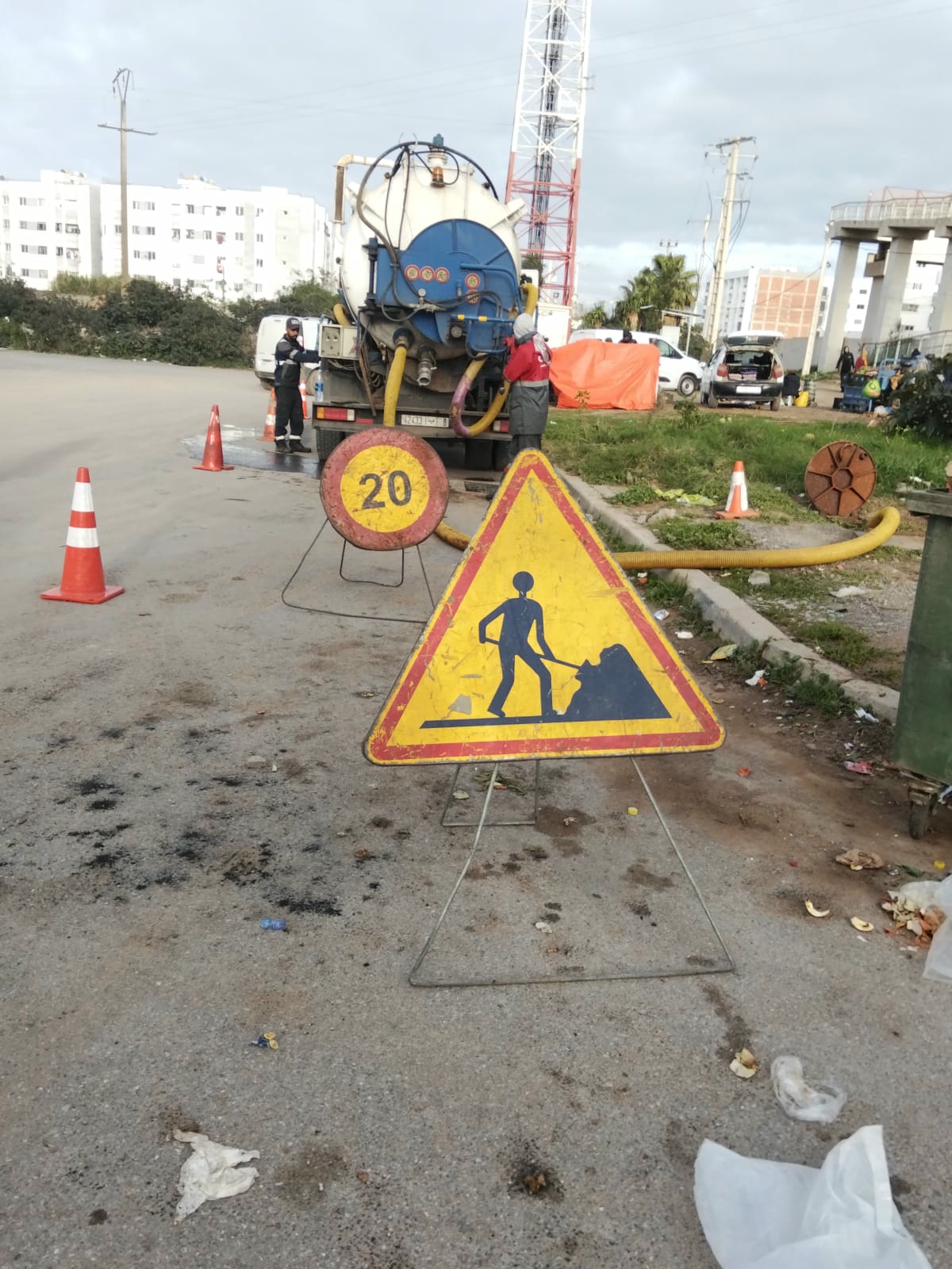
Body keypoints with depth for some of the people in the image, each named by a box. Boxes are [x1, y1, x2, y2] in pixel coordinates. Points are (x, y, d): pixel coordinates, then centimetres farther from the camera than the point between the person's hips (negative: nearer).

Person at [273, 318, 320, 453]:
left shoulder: (295, 344, 19)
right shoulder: (282, 344, -12)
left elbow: (305, 352, 7)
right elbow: (299, 357, -23)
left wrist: (320, 352, -9)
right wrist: (318, 358, -30)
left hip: (294, 385, 8)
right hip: (283, 386, -8)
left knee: (297, 415, 7)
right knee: (283, 414, -6)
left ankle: (295, 442, 13)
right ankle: (280, 443, -1)